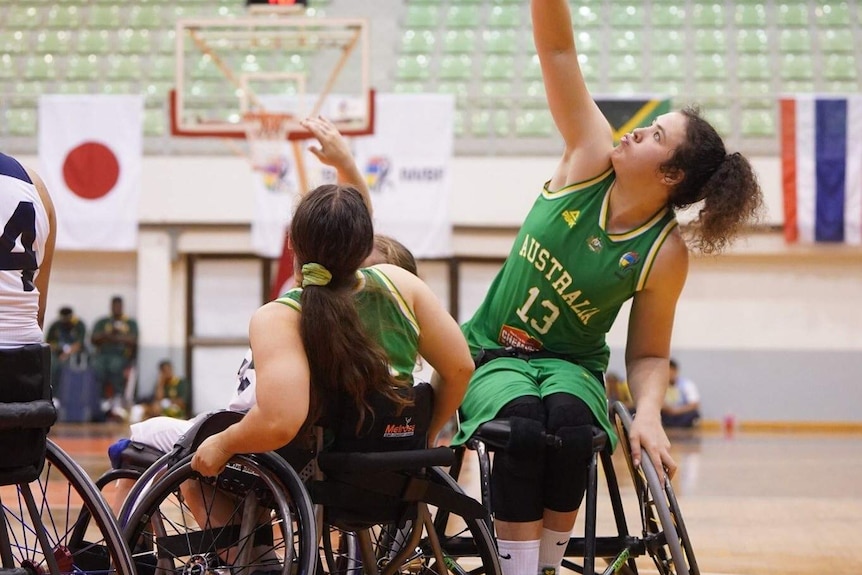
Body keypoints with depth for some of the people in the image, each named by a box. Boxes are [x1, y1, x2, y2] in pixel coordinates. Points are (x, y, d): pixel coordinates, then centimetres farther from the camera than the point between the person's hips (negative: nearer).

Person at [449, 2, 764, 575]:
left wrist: (649, 414, -24)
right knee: (523, 416, -33)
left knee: (569, 420, -36)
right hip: (492, 355, 1)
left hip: (570, 366, -1)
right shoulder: (590, 159, -8)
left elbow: (648, 355, -4)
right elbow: (558, 49, -11)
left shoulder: (665, 254, -12)